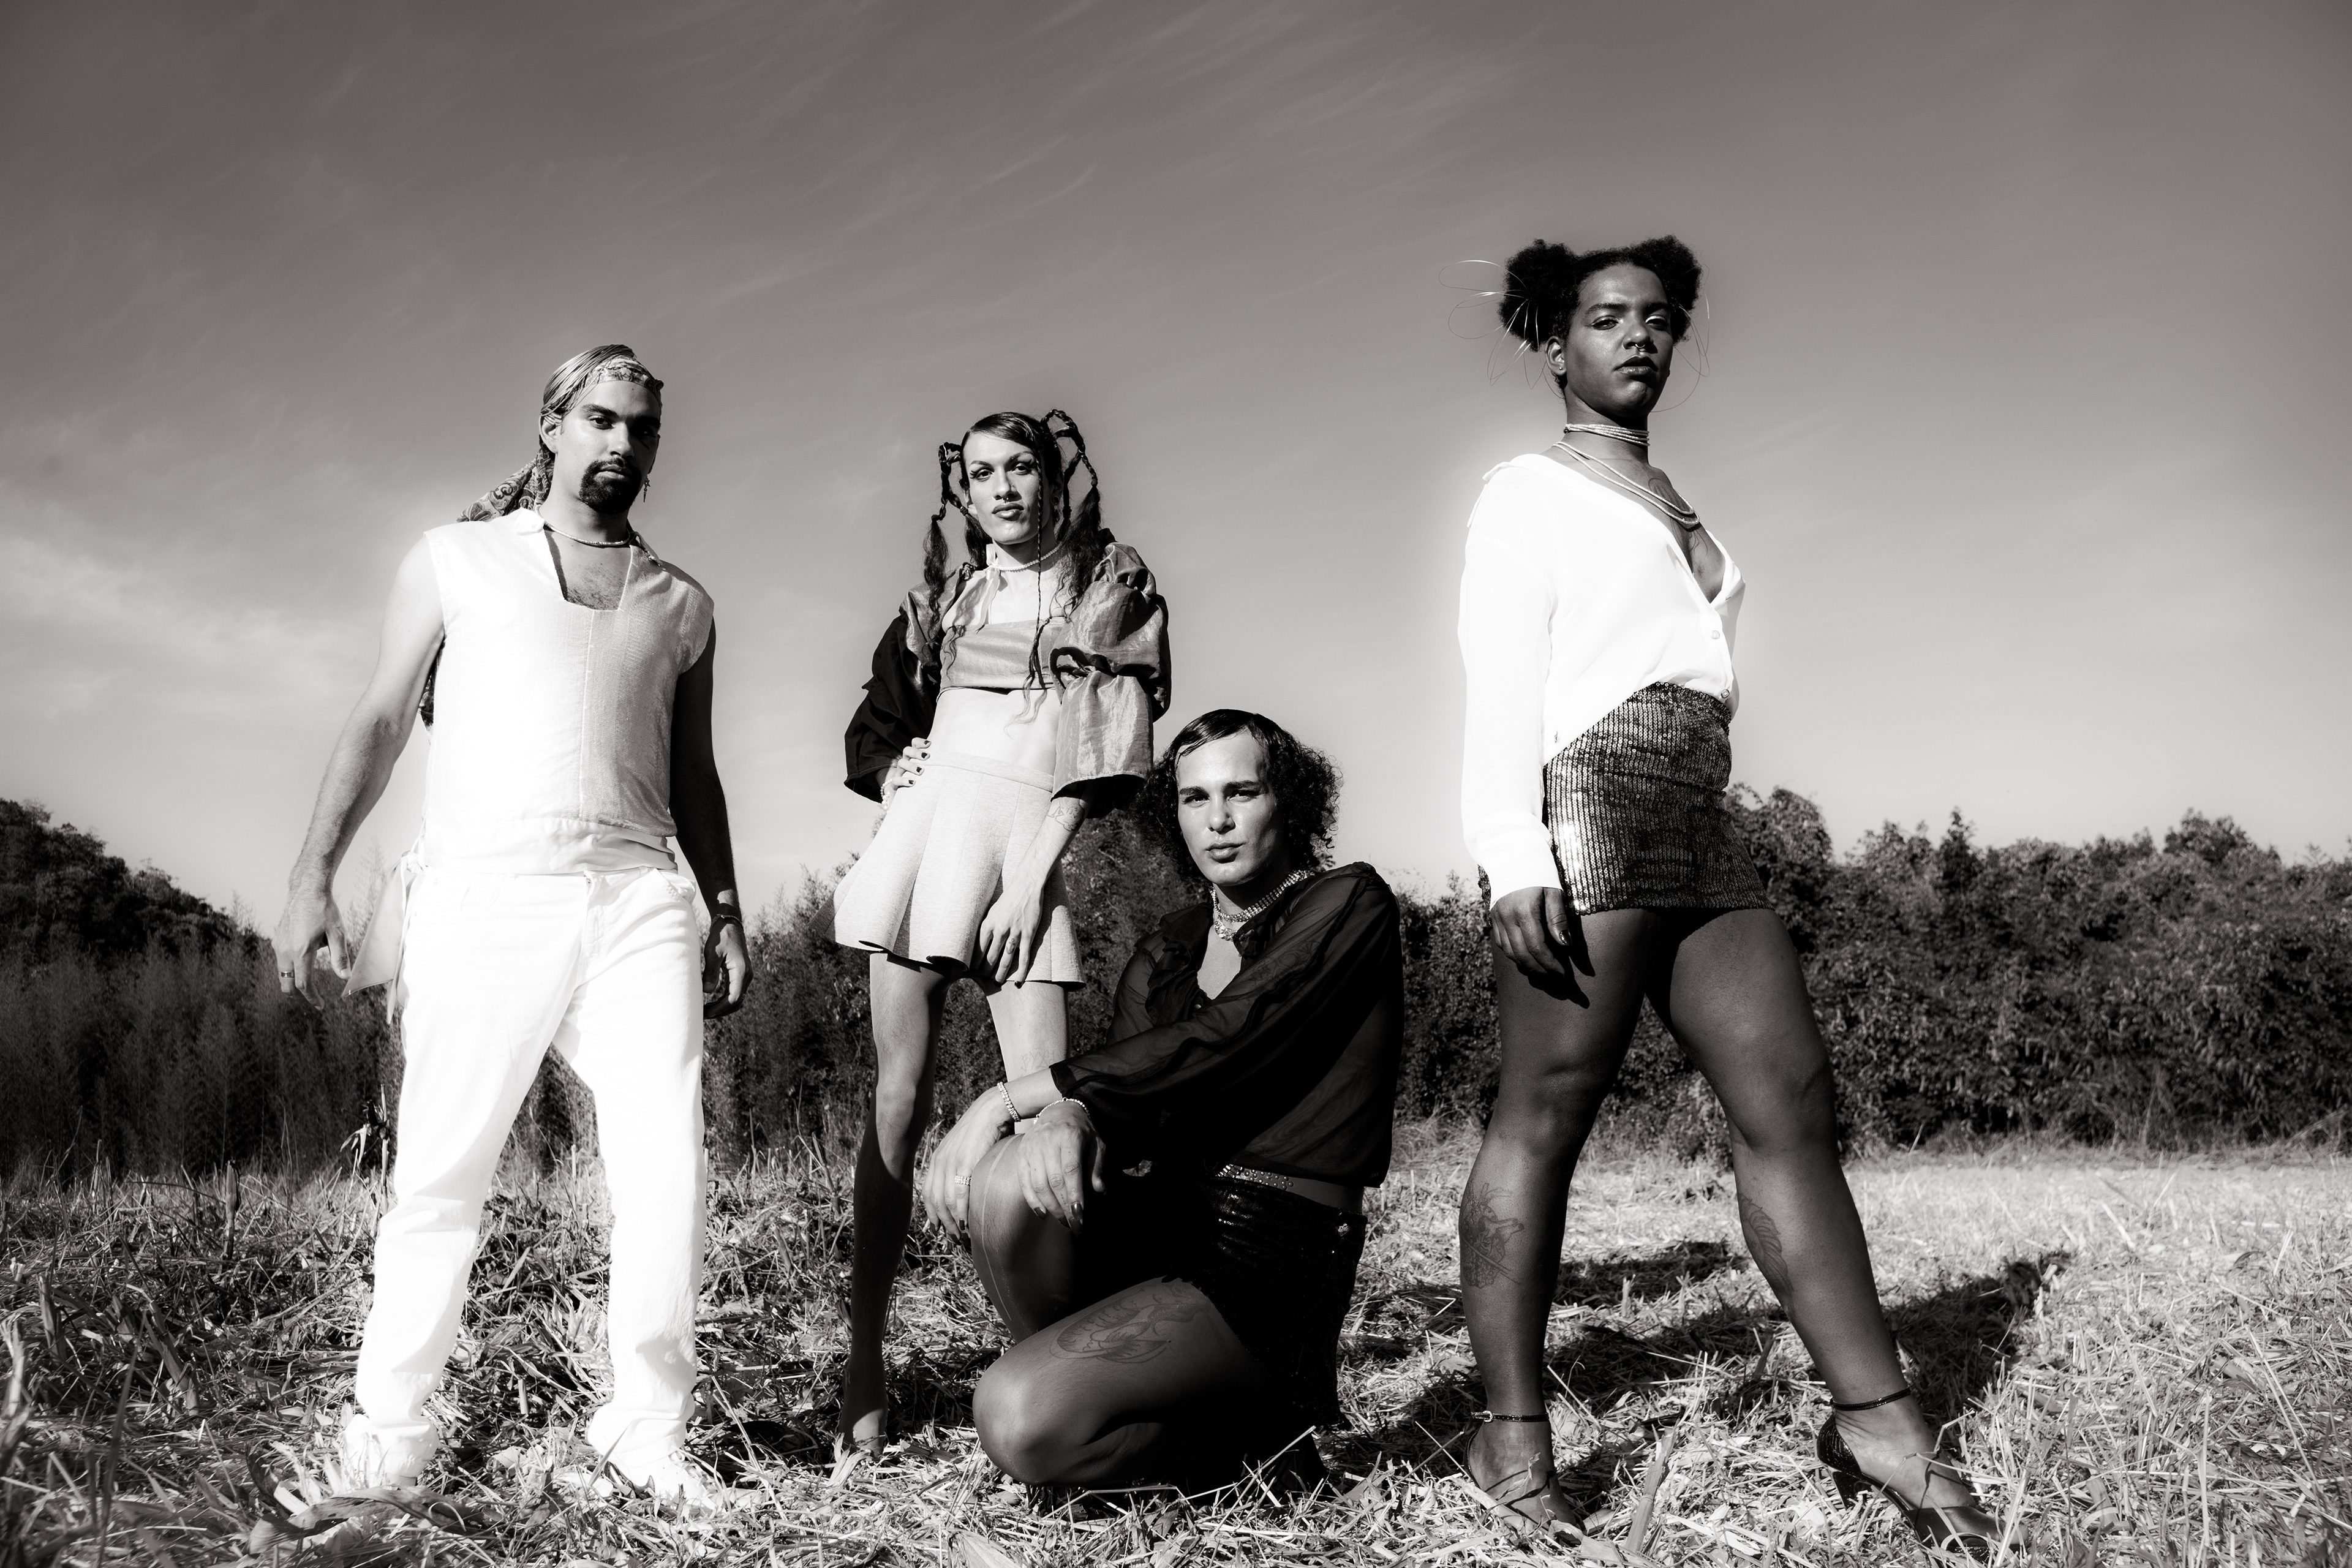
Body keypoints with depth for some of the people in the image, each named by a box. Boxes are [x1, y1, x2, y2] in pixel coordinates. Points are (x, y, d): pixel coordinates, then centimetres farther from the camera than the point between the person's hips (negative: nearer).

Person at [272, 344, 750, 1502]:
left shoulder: (681, 604, 20)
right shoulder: (456, 559, 14)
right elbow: (381, 722, 9)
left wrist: (726, 914, 13)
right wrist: (313, 874, -1)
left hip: (639, 898, 2)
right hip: (483, 892, -2)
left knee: (667, 1173, -6)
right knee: (441, 1173, 0)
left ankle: (649, 1428, 7)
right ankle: (391, 1426, 16)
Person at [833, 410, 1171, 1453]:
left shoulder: (1114, 591, 9)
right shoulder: (942, 598, 18)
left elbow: (1102, 752, 0)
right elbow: (874, 729, 23)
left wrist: (1033, 869, -9)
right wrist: (901, 770, 0)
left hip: (1032, 849, -2)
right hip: (928, 827, 2)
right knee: (899, 1098, -2)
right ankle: (864, 1360, 1)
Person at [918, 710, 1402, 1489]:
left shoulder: (1349, 905, -3)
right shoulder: (1160, 956, 16)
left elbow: (1215, 1044, -16)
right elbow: (1126, 1095, 3)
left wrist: (1010, 1097, -16)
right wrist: (1067, 1117, -24)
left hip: (1275, 1260, -6)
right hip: (1160, 1224, 6)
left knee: (1021, 1421, -24)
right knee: (1004, 1180, -26)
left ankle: (1252, 1431, 2)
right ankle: (1085, 1388, -1)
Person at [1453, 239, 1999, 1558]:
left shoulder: (1677, 509, 29)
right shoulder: (1532, 491, 8)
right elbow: (1502, 681, -5)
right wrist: (1515, 855, -17)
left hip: (1704, 828, 7)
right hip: (1588, 803, -7)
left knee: (1793, 1098, -1)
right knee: (1546, 1114, -8)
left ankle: (1878, 1417, 1)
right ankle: (1514, 1435, -5)